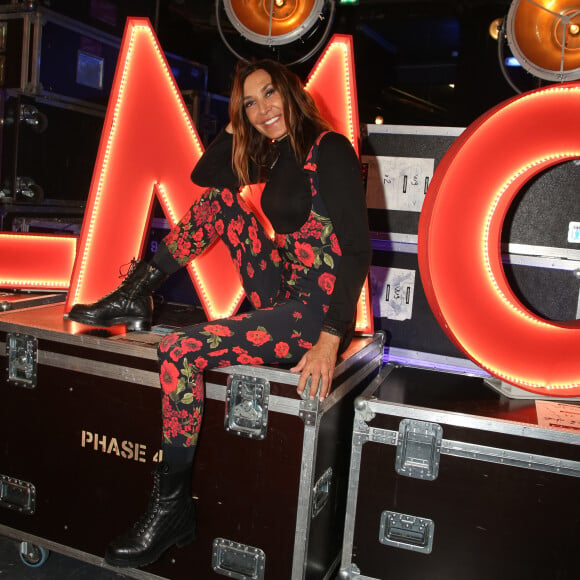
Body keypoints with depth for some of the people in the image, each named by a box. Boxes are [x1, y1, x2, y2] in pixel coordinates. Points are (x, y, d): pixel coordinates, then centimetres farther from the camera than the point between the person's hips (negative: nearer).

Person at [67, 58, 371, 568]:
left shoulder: (328, 148, -12)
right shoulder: (276, 153, 13)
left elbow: (358, 248, -21)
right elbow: (202, 175, 23)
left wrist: (330, 339, -29)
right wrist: (237, 127, 11)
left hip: (319, 313, -8)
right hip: (285, 297, 9)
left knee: (180, 352, -20)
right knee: (221, 200, 6)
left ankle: (173, 509, -7)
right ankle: (135, 297, 11)